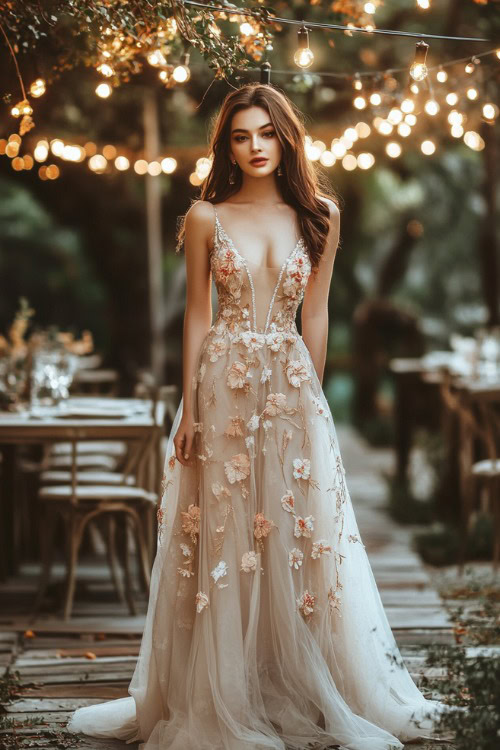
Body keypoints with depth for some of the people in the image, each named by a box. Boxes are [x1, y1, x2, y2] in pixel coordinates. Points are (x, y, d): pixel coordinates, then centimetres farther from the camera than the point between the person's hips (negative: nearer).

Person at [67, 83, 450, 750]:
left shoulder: (319, 215, 5)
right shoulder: (206, 218, 1)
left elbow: (316, 314, 8)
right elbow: (197, 314, 2)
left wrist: (311, 396, 7)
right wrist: (188, 410, -2)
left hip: (292, 390, 1)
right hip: (223, 386, -1)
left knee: (298, 536, 3)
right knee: (222, 537, 2)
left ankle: (305, 693, 16)